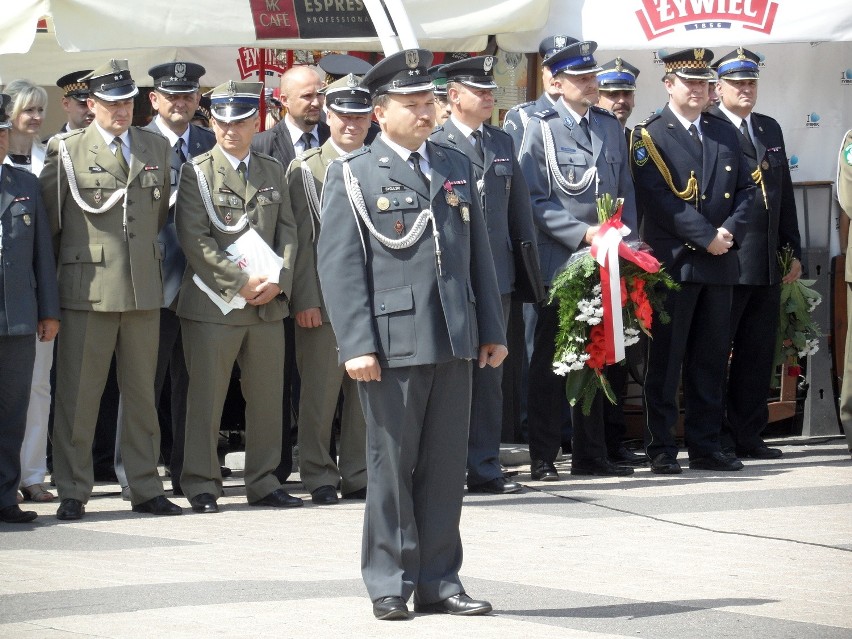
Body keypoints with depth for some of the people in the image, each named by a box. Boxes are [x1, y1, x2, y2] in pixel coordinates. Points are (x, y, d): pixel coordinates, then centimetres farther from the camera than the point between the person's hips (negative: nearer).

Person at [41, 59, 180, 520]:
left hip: (143, 289, 4)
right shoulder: (66, 150, -1)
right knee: (78, 395, -1)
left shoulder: (156, 149, 12)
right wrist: (71, 256, 5)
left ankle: (145, 487, 16)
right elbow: (47, 220, 3)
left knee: (141, 394, 9)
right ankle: (72, 493, 6)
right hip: (87, 288, -4)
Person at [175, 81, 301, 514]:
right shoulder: (196, 173, -1)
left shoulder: (272, 172, 14)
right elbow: (196, 240, -9)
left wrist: (277, 280, -6)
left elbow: (288, 231, 11)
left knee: (267, 397, 8)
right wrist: (240, 282, -14)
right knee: (206, 398, -2)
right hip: (213, 301, -4)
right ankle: (201, 486, 5)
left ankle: (263, 482, 17)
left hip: (268, 302, 4)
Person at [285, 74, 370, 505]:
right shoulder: (306, 169, 3)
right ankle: (319, 477, 7)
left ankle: (358, 475, 14)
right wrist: (305, 299, -9)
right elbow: (300, 239, -2)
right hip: (325, 297, -3)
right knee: (320, 390, -1)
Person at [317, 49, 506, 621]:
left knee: (446, 466, 7)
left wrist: (492, 330, 12)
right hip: (392, 343, -4)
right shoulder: (353, 176, 0)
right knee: (392, 466, 1)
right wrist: (357, 345, -13)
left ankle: (438, 581, 14)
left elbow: (479, 254, 17)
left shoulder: (457, 168, 15)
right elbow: (340, 267, -5)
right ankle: (390, 585, 10)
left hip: (453, 341, 4)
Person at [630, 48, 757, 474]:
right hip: (672, 262, -5)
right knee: (665, 360, -2)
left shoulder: (725, 133, 15)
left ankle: (705, 446, 14)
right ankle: (660, 449, 3)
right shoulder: (649, 135, -3)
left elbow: (745, 190, 13)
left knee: (711, 359, 8)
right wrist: (707, 237, -15)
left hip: (719, 263, 6)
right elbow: (660, 200, -13)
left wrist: (731, 231, -5)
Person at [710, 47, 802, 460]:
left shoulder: (770, 129, 17)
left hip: (768, 266, 7)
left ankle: (748, 437, 16)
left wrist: (793, 251, 16)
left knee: (758, 354, 10)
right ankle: (716, 439, 4)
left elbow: (785, 194, 19)